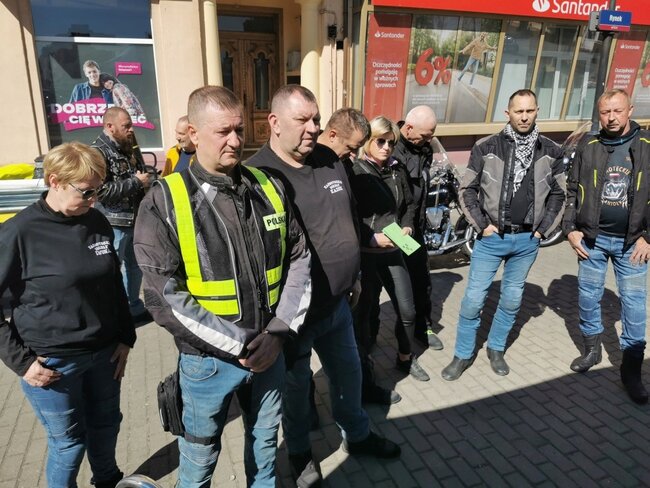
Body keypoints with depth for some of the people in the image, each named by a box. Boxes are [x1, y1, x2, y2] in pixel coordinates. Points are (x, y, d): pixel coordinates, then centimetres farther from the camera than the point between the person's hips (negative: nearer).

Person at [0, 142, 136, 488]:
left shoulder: (97, 222, -1)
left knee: (106, 425, 21)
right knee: (68, 442, 12)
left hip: (104, 353, 5)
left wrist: (125, 338, 7)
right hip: (51, 362, -4)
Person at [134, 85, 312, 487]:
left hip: (269, 350, 4)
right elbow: (165, 297, -17)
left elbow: (299, 259, 2)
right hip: (208, 360, -3)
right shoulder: (164, 203, -14)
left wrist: (279, 332, -7)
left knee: (265, 445, 26)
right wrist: (238, 346, -17)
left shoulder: (270, 188, -1)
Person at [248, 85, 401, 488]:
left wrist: (353, 275, 17)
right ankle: (300, 452, 44)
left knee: (349, 372, 24)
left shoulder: (331, 161, 2)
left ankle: (358, 435, 50)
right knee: (296, 384, 17)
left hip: (338, 302, 6)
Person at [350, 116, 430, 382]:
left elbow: (409, 204, 20)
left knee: (407, 310, 12)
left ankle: (405, 358, 37)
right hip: (364, 254, -5)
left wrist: (407, 226, 2)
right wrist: (373, 238, -19)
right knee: (364, 311, 9)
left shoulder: (397, 170, 6)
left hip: (393, 251, 6)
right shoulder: (355, 171, -11)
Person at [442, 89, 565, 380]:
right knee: (473, 299, 2)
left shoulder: (551, 152, 2)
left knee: (512, 299, 15)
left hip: (527, 240, 3)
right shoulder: (486, 148, -6)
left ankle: (496, 349, 34)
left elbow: (558, 194, 11)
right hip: (492, 237, -2)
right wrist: (482, 225, -8)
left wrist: (543, 229, 3)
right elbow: (467, 190, -3)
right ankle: (463, 355, 19)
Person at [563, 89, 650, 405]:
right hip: (591, 237, 1)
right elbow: (572, 191, 5)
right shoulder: (588, 147, 2)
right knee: (587, 296, 11)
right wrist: (571, 229, -2)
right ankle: (592, 348, 32)